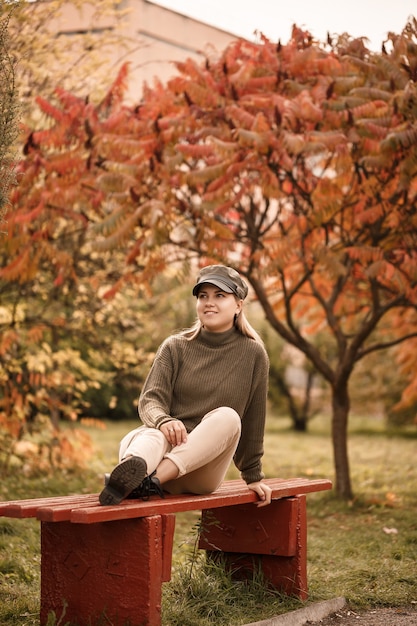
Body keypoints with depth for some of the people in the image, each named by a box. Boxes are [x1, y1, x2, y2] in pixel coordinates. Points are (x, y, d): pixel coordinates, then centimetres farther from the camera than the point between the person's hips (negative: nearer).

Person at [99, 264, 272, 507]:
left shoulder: (253, 354, 6)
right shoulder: (175, 347, 8)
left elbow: (253, 421, 11)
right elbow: (150, 400, -2)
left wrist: (254, 476, 15)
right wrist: (163, 421, -26)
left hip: (205, 467, 0)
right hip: (168, 446, 1)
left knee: (227, 417, -31)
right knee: (154, 436, -34)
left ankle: (151, 480, -50)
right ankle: (133, 469, -71)